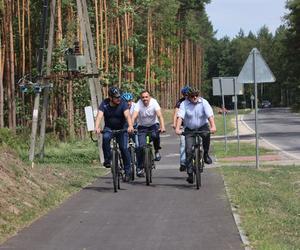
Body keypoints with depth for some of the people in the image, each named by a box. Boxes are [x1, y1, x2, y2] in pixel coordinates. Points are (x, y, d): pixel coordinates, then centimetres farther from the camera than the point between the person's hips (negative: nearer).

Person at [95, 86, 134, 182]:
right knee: (105, 137, -32)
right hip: (109, 128, 1)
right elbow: (99, 116, -30)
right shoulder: (104, 104, -17)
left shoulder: (122, 104, -20)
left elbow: (127, 115, -35)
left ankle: (127, 171, 2)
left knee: (124, 148, -13)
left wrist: (130, 126, -54)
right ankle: (107, 159, -16)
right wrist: (97, 127, -49)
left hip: (122, 128, -1)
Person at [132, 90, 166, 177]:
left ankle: (157, 151, 0)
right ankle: (140, 167, 0)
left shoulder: (154, 103, -19)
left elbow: (160, 115, -29)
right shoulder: (138, 104, -18)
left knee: (155, 136, -31)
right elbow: (134, 117, -30)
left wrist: (162, 127, -44)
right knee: (141, 146, -13)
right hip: (142, 126, 0)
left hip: (153, 125, 0)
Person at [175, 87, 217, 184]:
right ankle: (190, 173, -4)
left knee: (206, 134, -35)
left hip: (202, 126, 0)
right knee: (188, 150, -12)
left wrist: (213, 126, -40)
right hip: (189, 129, 0)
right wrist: (177, 128, -40)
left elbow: (210, 115, -23)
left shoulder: (203, 102, -11)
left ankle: (205, 154, -11)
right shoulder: (184, 104, -10)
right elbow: (180, 116, -23)